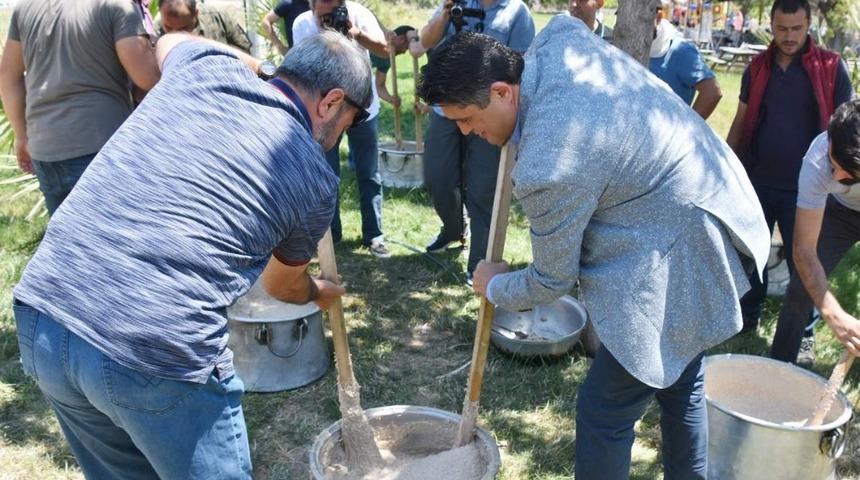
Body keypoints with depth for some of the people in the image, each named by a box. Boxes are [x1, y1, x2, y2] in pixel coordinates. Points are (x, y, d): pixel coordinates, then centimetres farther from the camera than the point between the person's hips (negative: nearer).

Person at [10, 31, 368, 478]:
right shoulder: (314, 177, 3)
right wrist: (317, 292, 45)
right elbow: (282, 284, 23)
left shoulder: (203, 66, 10)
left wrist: (251, 63, 49)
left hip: (41, 320, 6)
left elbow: (170, 40, 38)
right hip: (158, 356, -5)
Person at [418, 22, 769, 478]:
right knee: (680, 387, 26)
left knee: (603, 412, 2)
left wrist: (494, 288, 7)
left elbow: (553, 280, -14)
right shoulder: (557, 39, -6)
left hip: (679, 266, -10)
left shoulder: (548, 167, -30)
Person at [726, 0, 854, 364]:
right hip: (756, 181, 3)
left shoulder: (831, 68, -4)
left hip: (803, 187, -3)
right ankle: (747, 316, 32)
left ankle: (803, 336, 21)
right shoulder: (757, 67, 5)